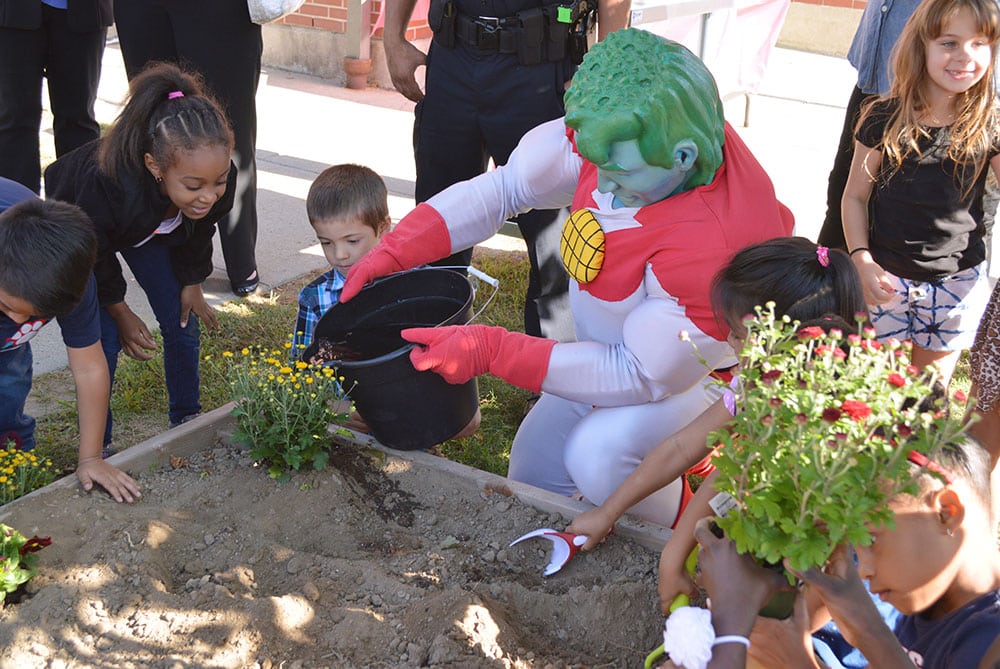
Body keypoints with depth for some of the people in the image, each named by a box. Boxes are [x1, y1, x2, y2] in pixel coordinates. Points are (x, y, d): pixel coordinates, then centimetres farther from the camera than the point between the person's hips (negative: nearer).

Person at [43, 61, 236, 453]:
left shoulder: (219, 178, -35)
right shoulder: (107, 184, -47)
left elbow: (197, 235, -9)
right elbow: (96, 257, -24)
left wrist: (191, 283, 2)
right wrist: (119, 311, -12)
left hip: (155, 230, 4)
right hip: (83, 231, -4)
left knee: (183, 324, 4)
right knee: (105, 337, -12)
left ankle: (186, 420, 26)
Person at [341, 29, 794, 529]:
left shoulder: (716, 244, -43)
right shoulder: (619, 134, -26)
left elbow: (643, 376, -32)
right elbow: (505, 185, -13)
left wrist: (490, 351, -35)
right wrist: (394, 251, -22)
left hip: (706, 370, -6)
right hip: (614, 351, 7)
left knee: (599, 453, -30)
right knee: (532, 470, 9)